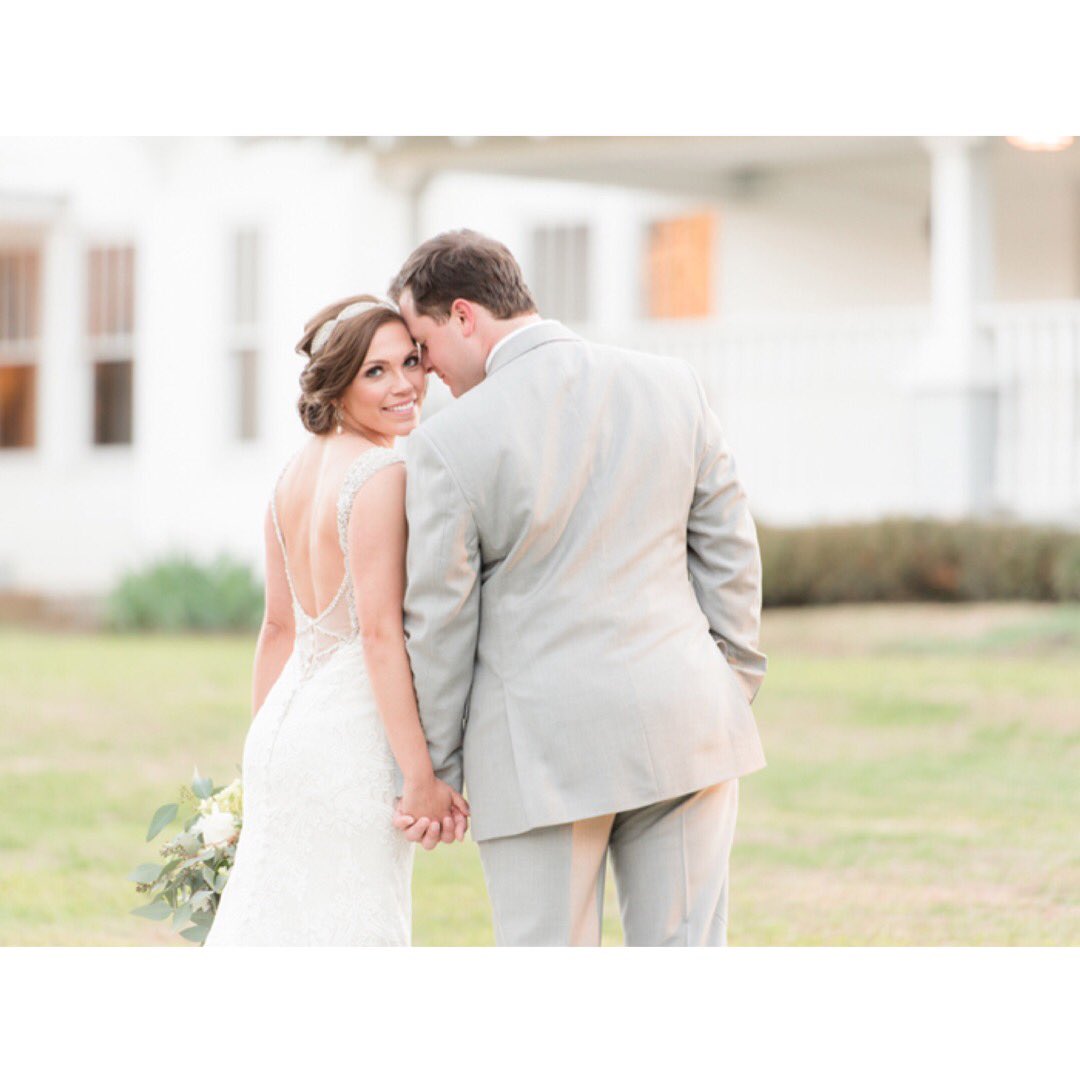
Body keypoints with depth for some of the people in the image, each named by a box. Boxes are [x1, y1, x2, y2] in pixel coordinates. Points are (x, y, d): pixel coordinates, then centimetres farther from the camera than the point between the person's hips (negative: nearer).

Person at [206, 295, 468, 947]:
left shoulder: (296, 475, 9)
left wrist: (264, 755, 20)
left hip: (287, 721, 8)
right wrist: (421, 777, -19)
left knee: (276, 924, 14)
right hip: (353, 737, -8)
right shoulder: (382, 475, -15)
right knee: (352, 934, 1)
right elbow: (380, 634, -20)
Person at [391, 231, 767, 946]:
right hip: (683, 726, 4)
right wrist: (735, 696, 17)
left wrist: (433, 772, 6)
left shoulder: (450, 443, -10)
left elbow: (441, 623, -5)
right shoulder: (673, 388, 2)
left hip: (543, 749, -3)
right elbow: (730, 555, 6)